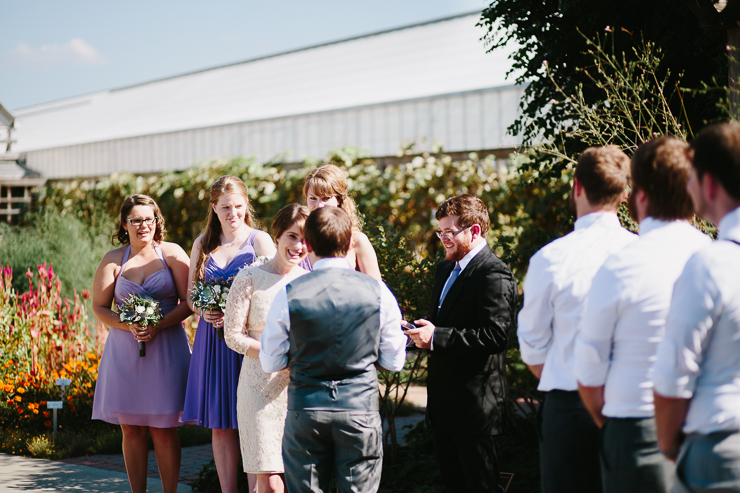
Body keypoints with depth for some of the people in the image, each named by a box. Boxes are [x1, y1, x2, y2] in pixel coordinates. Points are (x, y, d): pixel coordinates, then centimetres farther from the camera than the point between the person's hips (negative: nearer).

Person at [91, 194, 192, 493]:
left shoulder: (172, 253, 2)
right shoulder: (113, 260, 7)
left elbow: (189, 301, -2)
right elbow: (99, 307, 7)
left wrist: (158, 326, -16)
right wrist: (129, 326, -11)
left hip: (166, 348, -2)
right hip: (124, 351, 2)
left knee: (163, 430, -3)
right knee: (131, 429, 4)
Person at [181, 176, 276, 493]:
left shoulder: (260, 240, -1)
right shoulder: (203, 245, 12)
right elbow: (190, 293, 16)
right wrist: (204, 311, -5)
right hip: (213, 339, 4)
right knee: (219, 425, 5)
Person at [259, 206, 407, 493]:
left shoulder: (288, 295, -7)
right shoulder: (377, 291, -5)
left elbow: (270, 363, 1)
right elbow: (394, 361, 3)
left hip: (305, 408, 0)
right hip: (361, 408, 0)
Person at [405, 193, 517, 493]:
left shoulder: (494, 276, -16)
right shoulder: (446, 268, 15)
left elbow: (496, 334, -25)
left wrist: (437, 337, -25)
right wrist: (424, 331, 2)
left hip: (475, 402, -9)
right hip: (443, 400, 9)